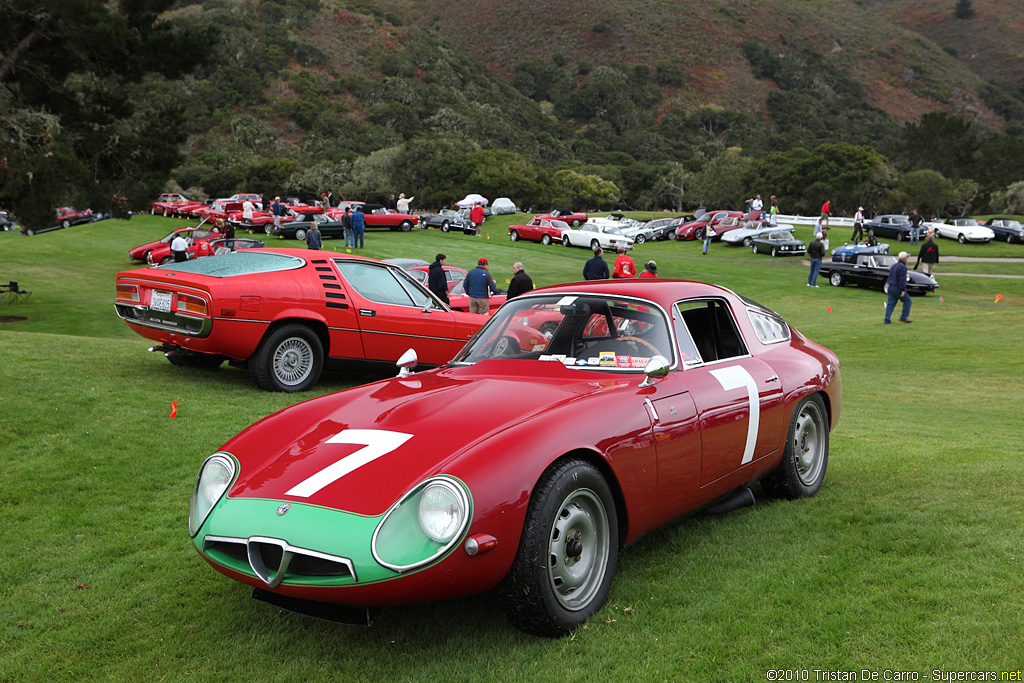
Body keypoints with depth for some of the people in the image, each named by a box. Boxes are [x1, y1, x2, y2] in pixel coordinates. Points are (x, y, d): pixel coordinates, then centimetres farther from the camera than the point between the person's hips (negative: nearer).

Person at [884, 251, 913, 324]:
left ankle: (887, 320, -2)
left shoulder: (894, 265, 13)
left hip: (891, 287, 8)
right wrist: (903, 290, -21)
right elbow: (902, 279, -20)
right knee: (907, 301, 8)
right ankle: (903, 317, 5)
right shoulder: (902, 267, -14)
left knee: (890, 304, 4)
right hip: (898, 288, -8)